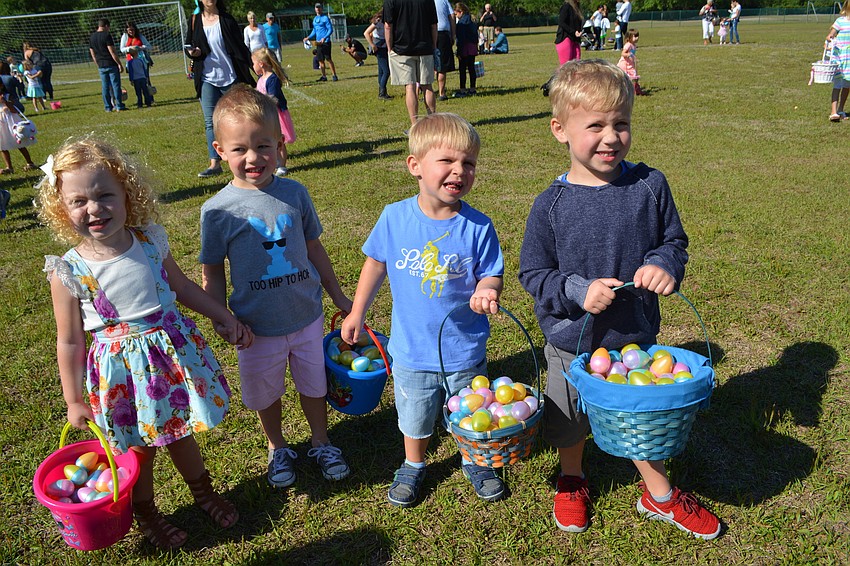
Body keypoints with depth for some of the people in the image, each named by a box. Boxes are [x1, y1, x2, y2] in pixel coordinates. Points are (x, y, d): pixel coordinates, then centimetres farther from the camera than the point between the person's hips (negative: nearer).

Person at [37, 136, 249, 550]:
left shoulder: (150, 241, -9)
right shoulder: (68, 271, -17)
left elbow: (182, 287, 8)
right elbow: (70, 342, -8)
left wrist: (225, 318, 11)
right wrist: (74, 401, -1)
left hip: (174, 351, 2)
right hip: (122, 367, -2)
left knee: (179, 434, 22)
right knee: (137, 450, 16)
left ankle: (204, 492, 49)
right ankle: (146, 514, 45)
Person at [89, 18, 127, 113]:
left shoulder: (92, 37, 11)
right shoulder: (107, 35, -10)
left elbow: (93, 54, 15)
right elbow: (112, 52, -15)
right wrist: (120, 64, -11)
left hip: (101, 66, 6)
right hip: (111, 65, -6)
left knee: (105, 87, 8)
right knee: (116, 85, -2)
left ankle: (108, 107, 8)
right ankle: (119, 106, -2)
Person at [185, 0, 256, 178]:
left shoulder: (226, 20, -2)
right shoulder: (195, 20, 6)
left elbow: (240, 48, -3)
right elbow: (190, 46, 17)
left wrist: (247, 78, -9)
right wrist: (192, 52, -8)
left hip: (230, 78, -2)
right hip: (207, 79, 2)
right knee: (210, 122, -5)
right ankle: (215, 163, -6)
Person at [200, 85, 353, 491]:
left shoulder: (295, 194, -8)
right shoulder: (218, 210, -14)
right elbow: (213, 274, -5)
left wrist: (337, 295, 11)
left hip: (307, 315, 2)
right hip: (258, 325, -1)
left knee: (314, 383, 19)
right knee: (265, 393, 18)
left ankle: (321, 443, 44)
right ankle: (278, 449, 45)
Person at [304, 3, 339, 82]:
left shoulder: (325, 18, -5)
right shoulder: (315, 19, 16)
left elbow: (330, 30, -10)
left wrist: (324, 38, -22)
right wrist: (308, 37, 11)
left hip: (326, 42, -7)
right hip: (318, 42, 7)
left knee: (328, 59, -10)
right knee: (320, 60, 7)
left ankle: (334, 75, -5)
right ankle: (324, 76, 15)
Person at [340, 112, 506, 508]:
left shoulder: (478, 227, -16)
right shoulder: (395, 217, -13)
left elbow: (491, 275, -8)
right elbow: (376, 263, 2)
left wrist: (485, 292, -32)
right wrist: (357, 313, 9)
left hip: (465, 351, -1)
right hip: (412, 349, 1)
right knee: (414, 419, 23)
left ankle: (475, 461, 52)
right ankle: (413, 466, 51)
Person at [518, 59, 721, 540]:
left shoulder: (650, 186, -10)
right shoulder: (552, 204, -16)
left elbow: (674, 241, 3)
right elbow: (533, 274, -9)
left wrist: (665, 265, -19)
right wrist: (578, 292, -25)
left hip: (637, 337, 1)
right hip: (573, 343, -1)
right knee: (572, 424, 21)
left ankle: (660, 495, 47)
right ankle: (572, 481, 52)